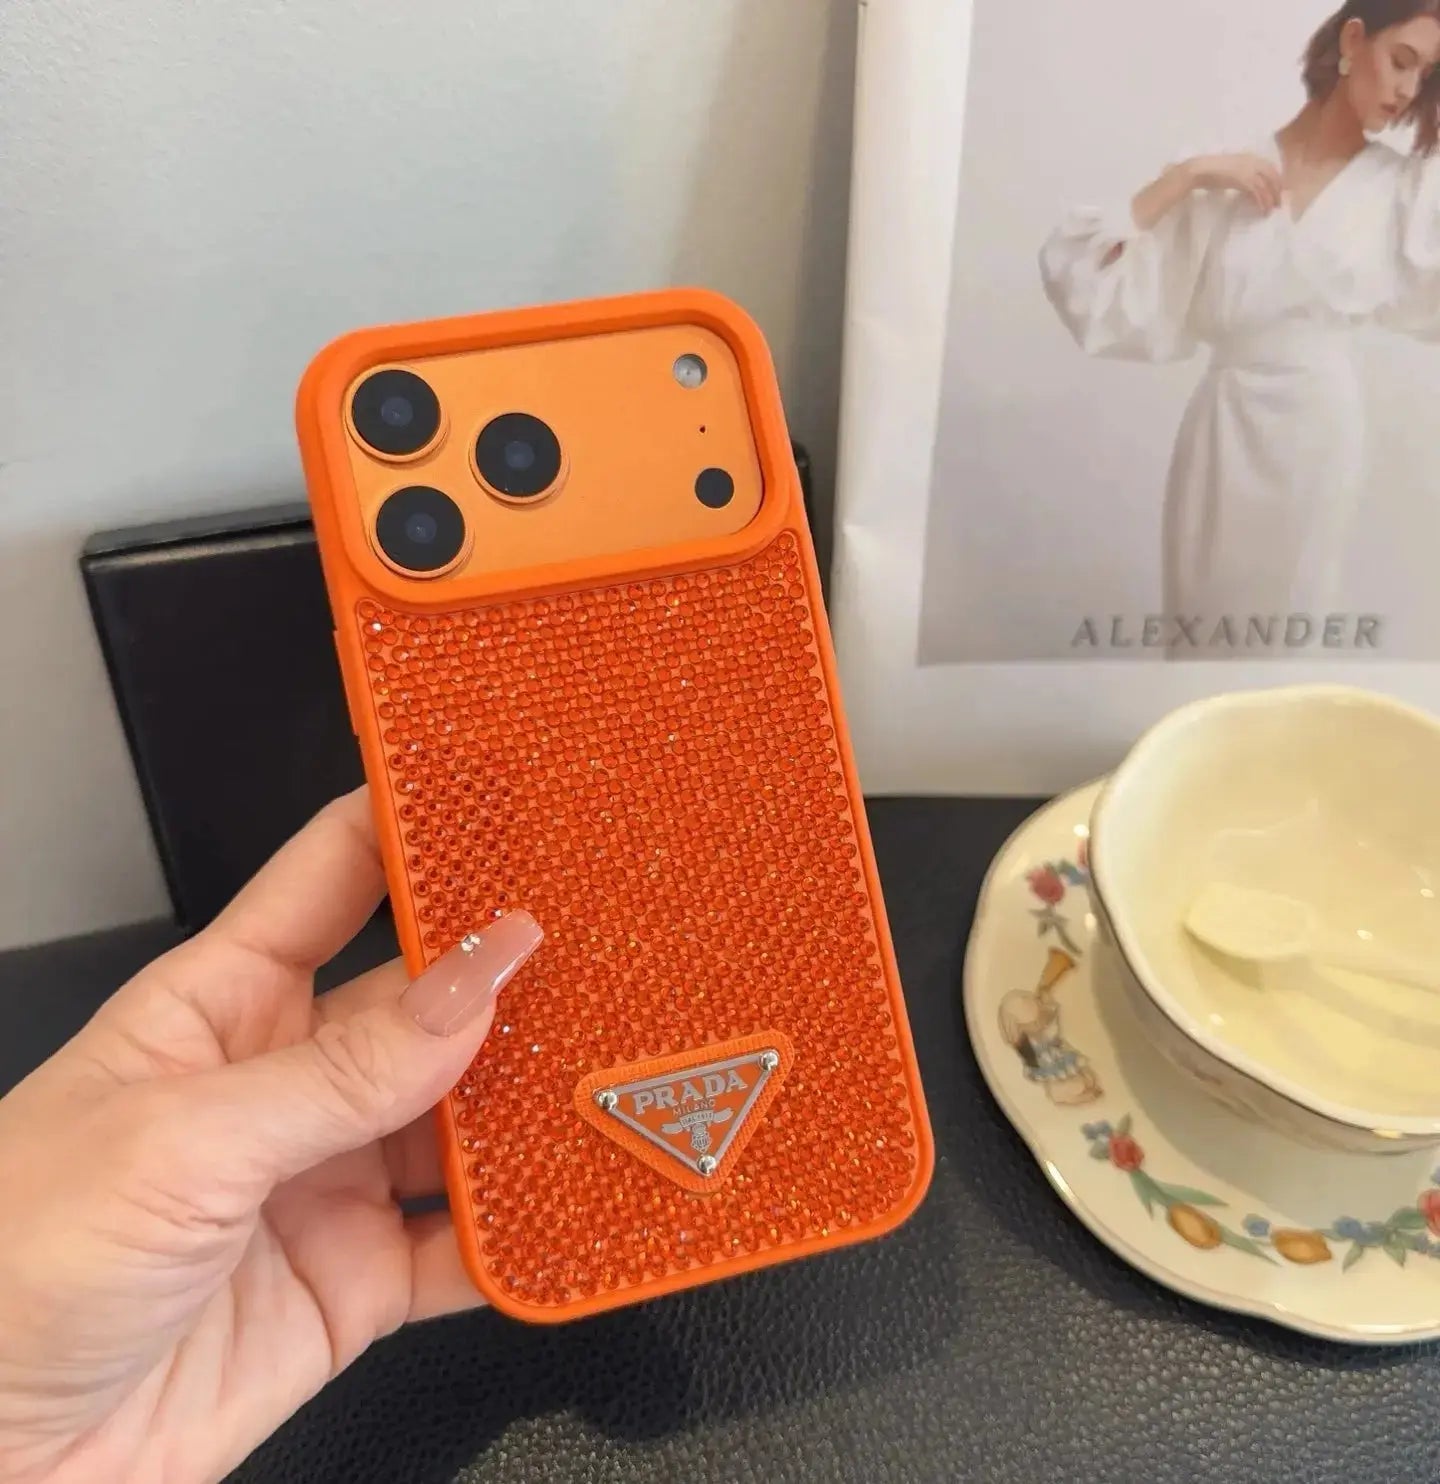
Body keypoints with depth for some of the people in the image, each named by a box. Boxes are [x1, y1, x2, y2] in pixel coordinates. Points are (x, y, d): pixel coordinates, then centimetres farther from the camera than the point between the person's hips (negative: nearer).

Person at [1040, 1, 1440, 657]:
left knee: (1284, 641, 13)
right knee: (1200, 639, 10)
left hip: (1318, 431, 2)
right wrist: (1186, 175, -13)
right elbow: (1085, 272, -6)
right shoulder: (1227, 181, 0)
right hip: (1222, 431, -1)